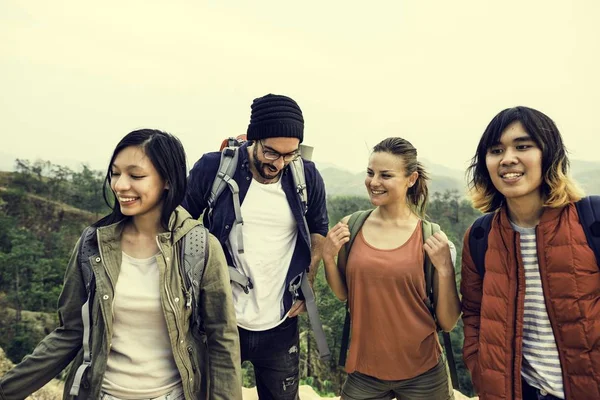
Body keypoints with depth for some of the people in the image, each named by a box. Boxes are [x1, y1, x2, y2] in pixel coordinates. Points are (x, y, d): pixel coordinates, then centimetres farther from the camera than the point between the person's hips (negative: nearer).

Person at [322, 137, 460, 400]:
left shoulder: (431, 236, -12)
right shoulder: (351, 227, -7)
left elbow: (448, 322, -7)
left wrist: (444, 268, -21)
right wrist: (328, 257, -10)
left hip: (422, 373, -1)